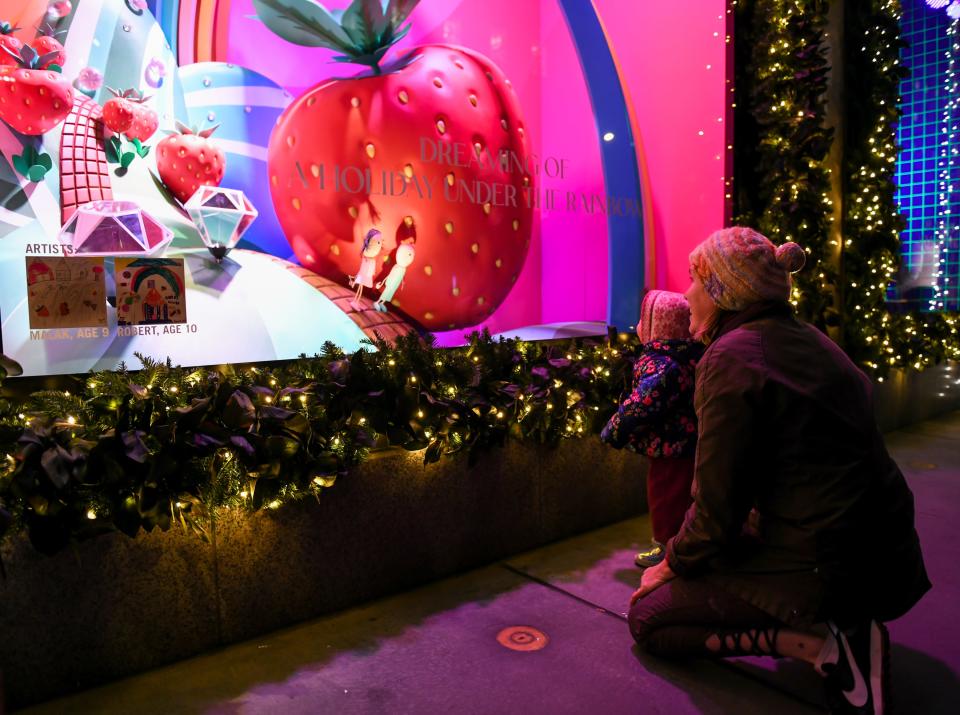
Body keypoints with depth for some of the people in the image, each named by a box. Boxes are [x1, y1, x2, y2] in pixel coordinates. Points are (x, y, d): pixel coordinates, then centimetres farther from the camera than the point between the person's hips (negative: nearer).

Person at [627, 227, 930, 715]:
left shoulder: (732, 356, -18)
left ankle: (823, 646, -6)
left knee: (647, 618, 8)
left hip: (823, 572, -9)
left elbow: (717, 509, -17)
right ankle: (843, 625, 12)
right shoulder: (807, 340, 9)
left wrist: (673, 566, 2)